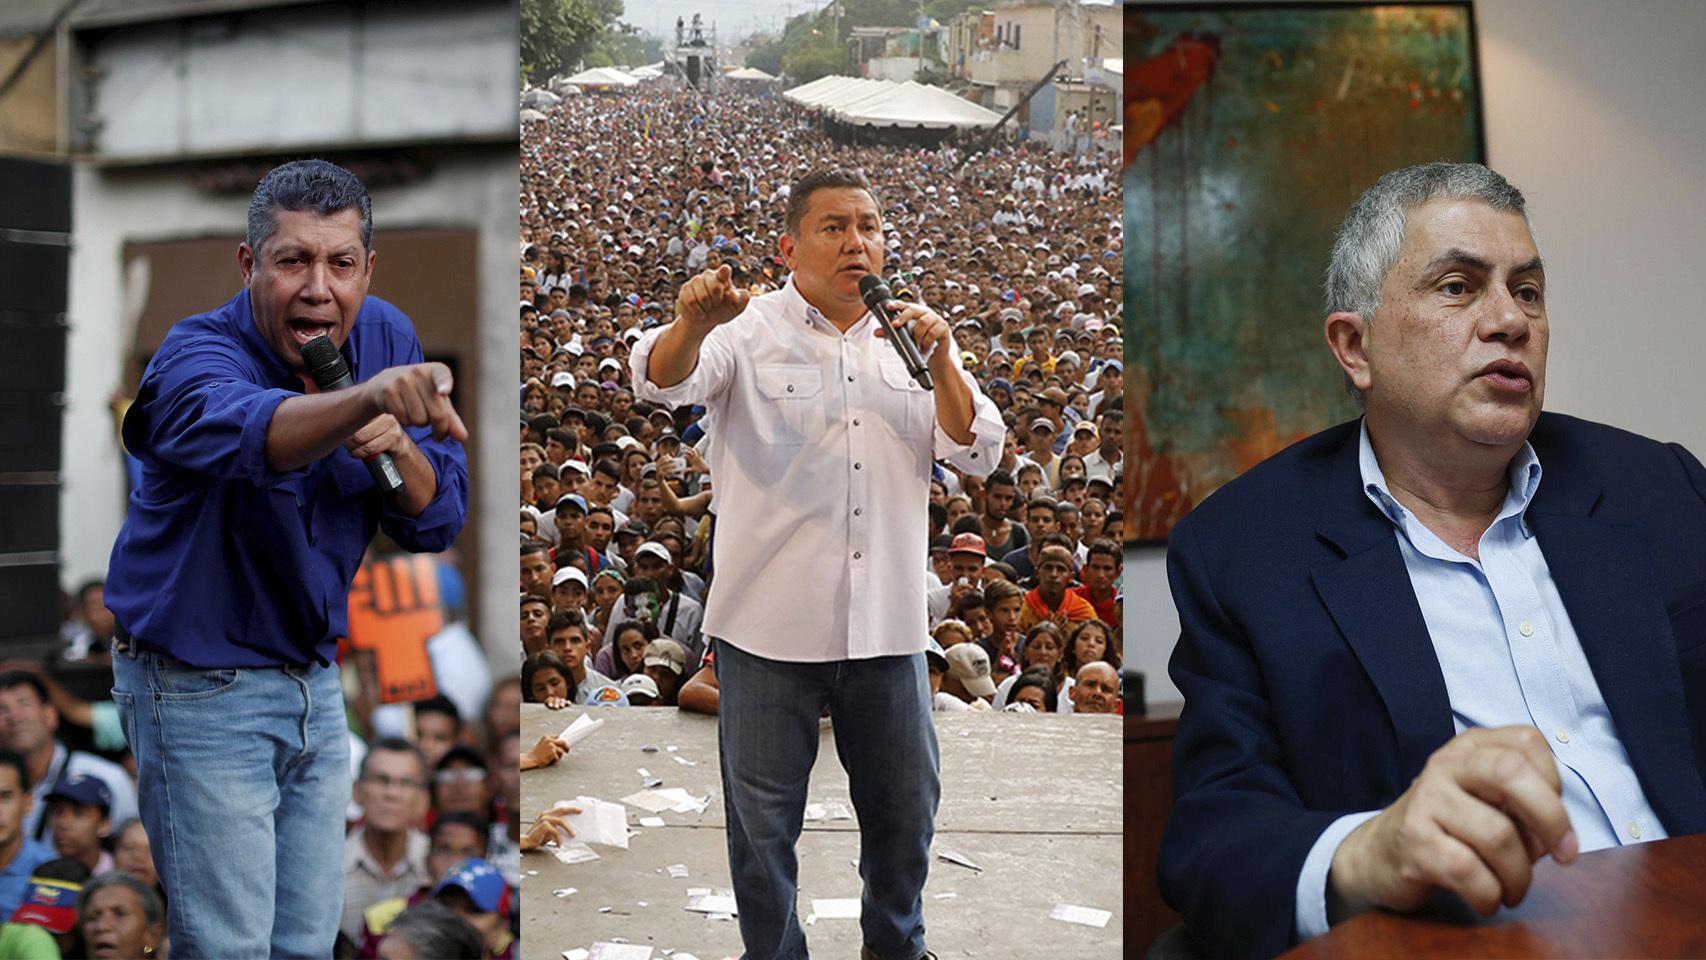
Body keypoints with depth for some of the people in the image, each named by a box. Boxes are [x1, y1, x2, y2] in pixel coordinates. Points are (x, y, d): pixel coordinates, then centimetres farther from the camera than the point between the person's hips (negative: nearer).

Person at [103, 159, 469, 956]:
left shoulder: (386, 338, -4)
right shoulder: (196, 355, -22)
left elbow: (437, 523, -2)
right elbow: (247, 430, -48)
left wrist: (397, 446, -24)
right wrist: (366, 399, -68)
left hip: (314, 677, 6)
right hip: (199, 687, -6)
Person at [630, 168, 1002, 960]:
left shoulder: (910, 339, 8)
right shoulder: (751, 331, -4)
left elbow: (978, 454, 3)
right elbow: (663, 381, -22)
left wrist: (939, 361, -13)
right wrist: (693, 322, -45)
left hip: (887, 624, 4)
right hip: (771, 626, -3)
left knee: (905, 806, 18)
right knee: (763, 816, 9)